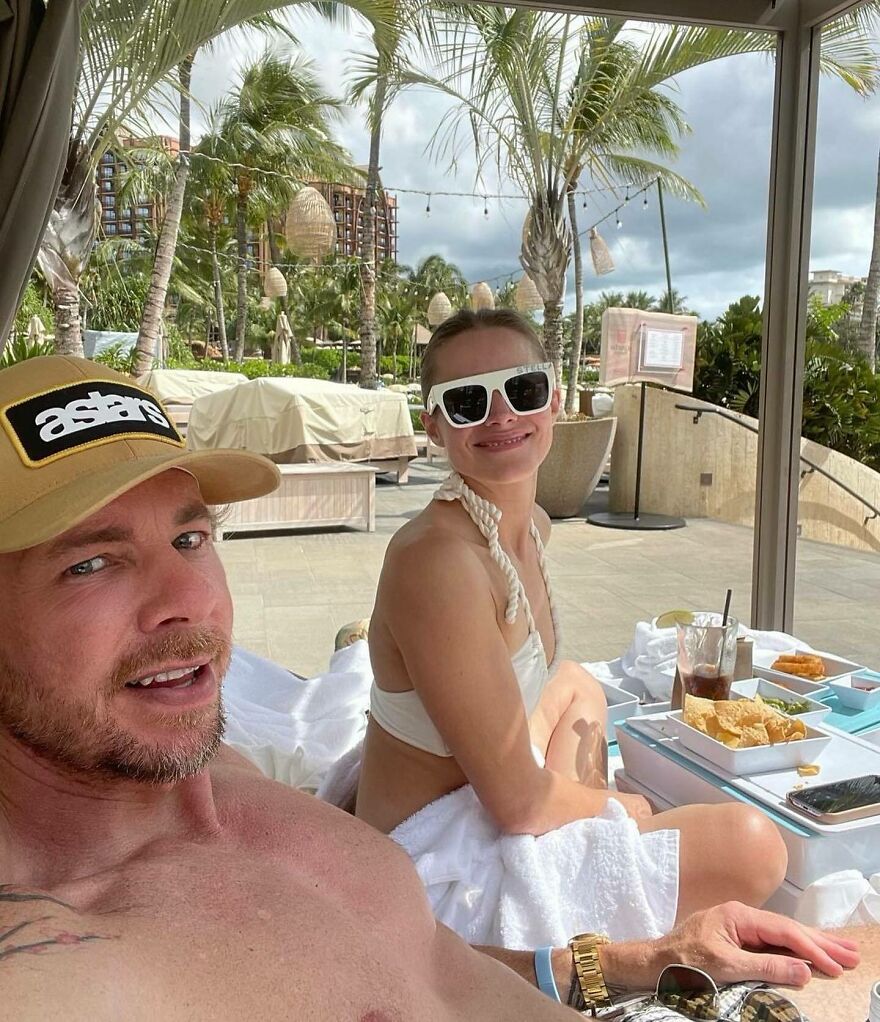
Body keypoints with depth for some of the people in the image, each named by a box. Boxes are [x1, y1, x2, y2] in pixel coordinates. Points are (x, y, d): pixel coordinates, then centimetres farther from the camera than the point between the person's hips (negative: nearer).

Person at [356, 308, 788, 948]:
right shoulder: (437, 560, -29)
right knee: (752, 846, -12)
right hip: (443, 873, -9)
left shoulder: (533, 526, -1)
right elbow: (519, 803, -23)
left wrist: (585, 802, 4)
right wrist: (619, 808, -4)